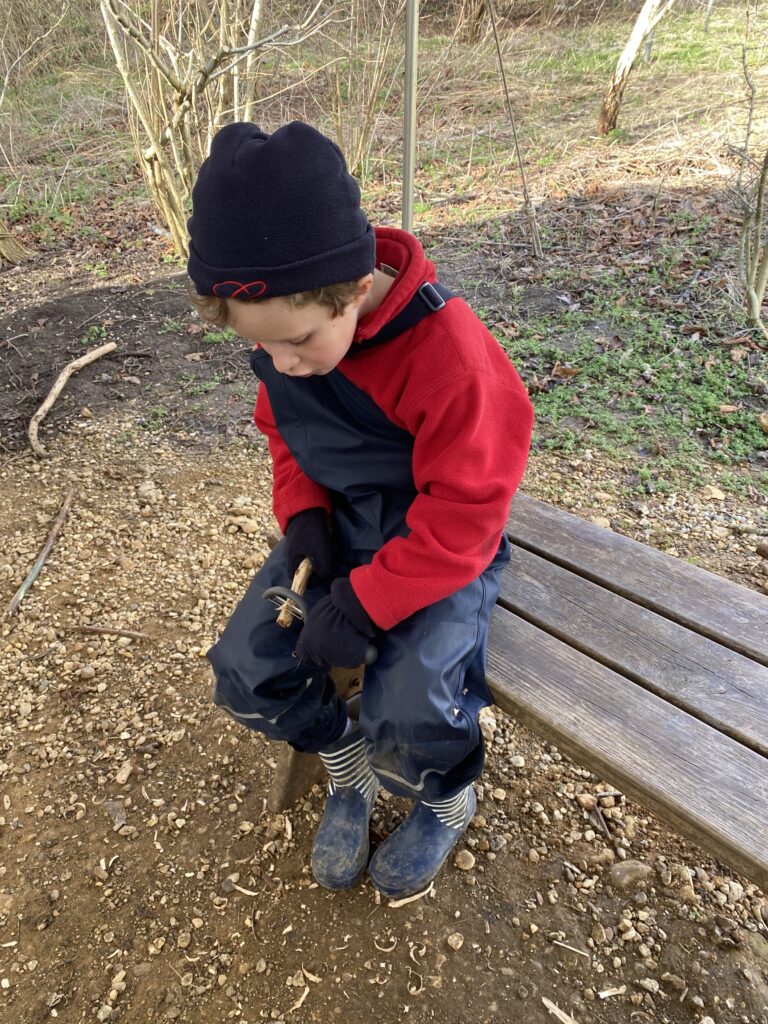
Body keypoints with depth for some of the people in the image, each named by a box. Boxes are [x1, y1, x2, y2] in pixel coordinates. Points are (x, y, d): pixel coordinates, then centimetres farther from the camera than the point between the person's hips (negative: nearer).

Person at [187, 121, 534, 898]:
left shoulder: (449, 353, -29)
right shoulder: (281, 334, -8)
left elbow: (463, 517, -23)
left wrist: (363, 603, -26)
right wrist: (301, 512, -10)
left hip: (444, 545, -5)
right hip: (336, 528, 6)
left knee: (405, 708, -24)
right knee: (244, 674, -6)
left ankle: (447, 800, 16)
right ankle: (349, 768, 25)